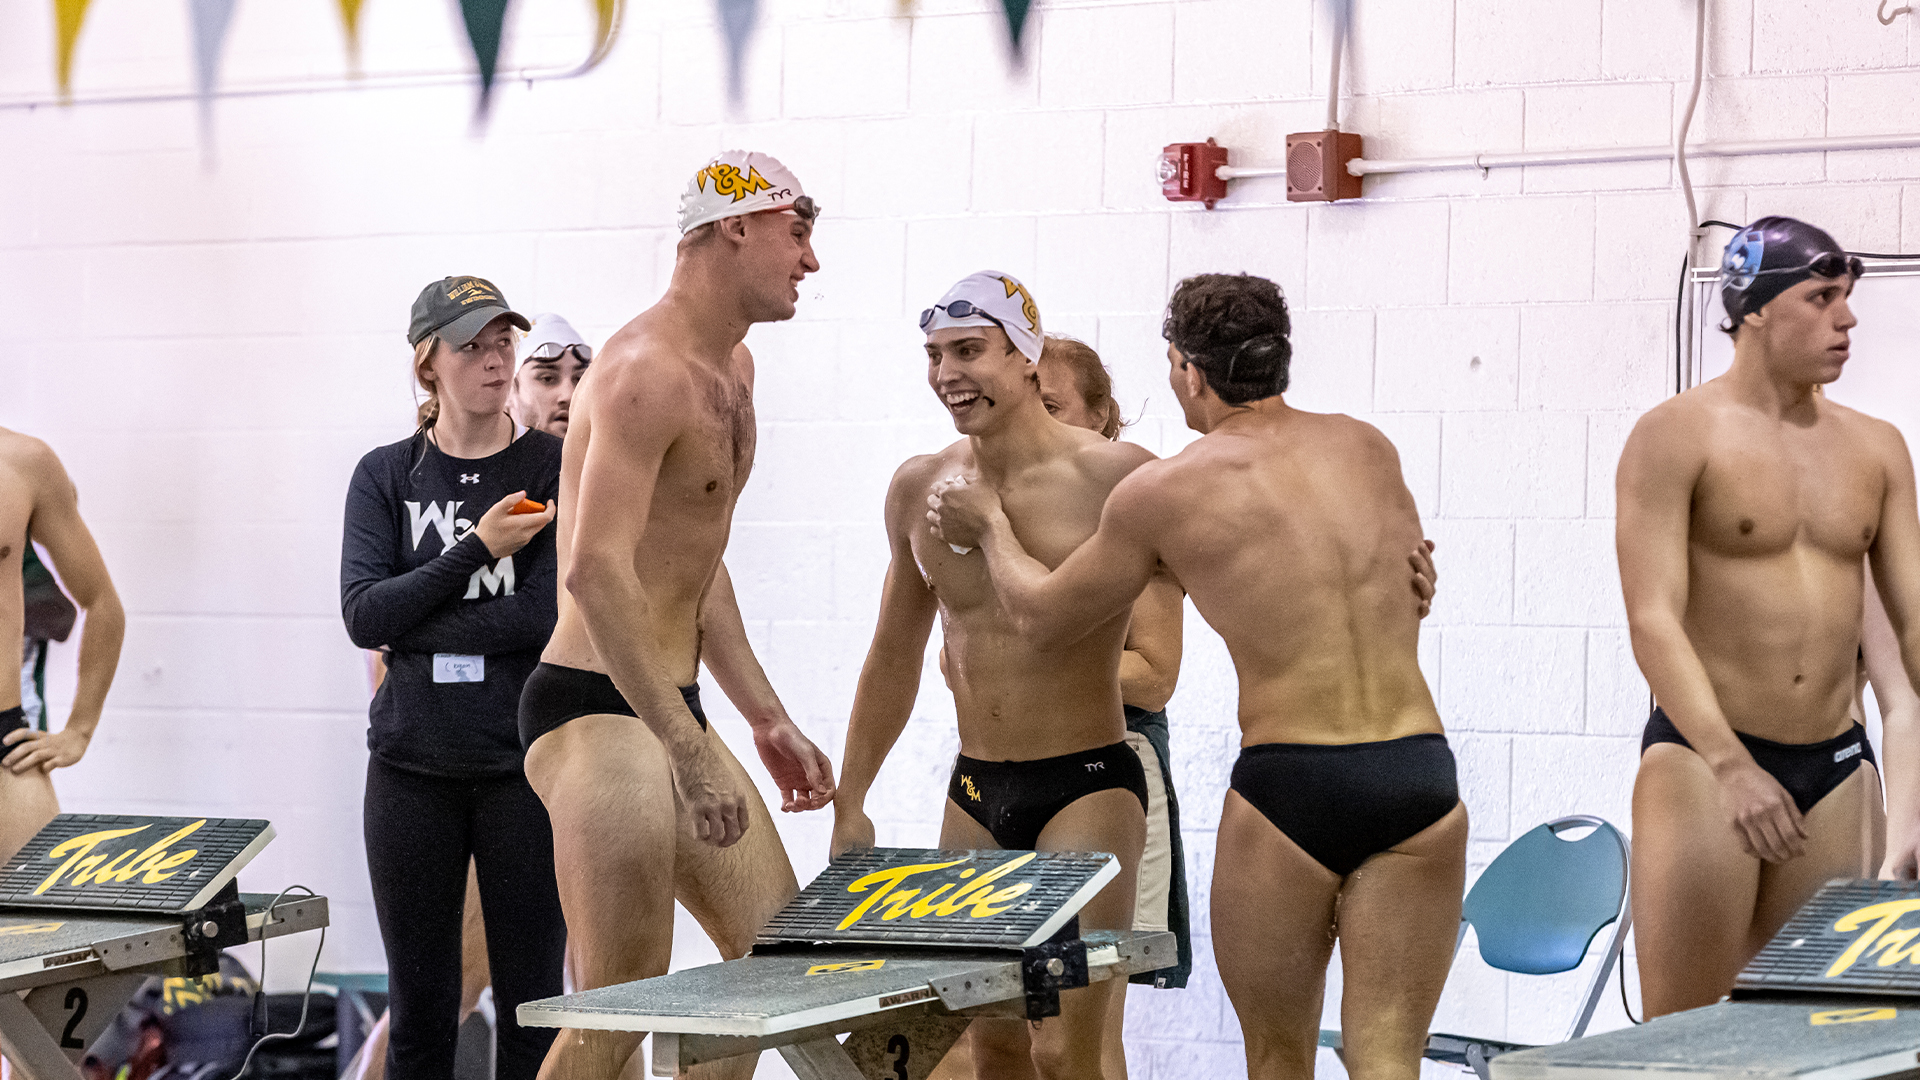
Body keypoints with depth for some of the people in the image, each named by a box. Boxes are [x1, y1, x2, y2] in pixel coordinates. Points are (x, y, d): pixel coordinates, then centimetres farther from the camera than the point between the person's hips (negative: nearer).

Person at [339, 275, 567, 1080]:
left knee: (532, 999, 1)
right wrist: (476, 548, -13)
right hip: (412, 765, 2)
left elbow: (547, 616, -12)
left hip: (526, 764, -2)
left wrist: (411, 624, -9)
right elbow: (363, 617, -6)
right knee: (419, 1007, 6)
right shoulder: (386, 476, 7)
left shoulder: (557, 469, 0)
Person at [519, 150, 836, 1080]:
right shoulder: (646, 371, -17)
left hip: (669, 712, 10)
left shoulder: (733, 370, 16)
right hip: (597, 711, -10)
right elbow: (596, 572, -27)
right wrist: (689, 753, -30)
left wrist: (766, 718, 23)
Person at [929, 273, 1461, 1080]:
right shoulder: (1369, 449, 14)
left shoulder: (1164, 492, 1)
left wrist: (989, 525, 34)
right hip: (1423, 774, 3)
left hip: (1288, 783, -3)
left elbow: (1041, 618, 15)